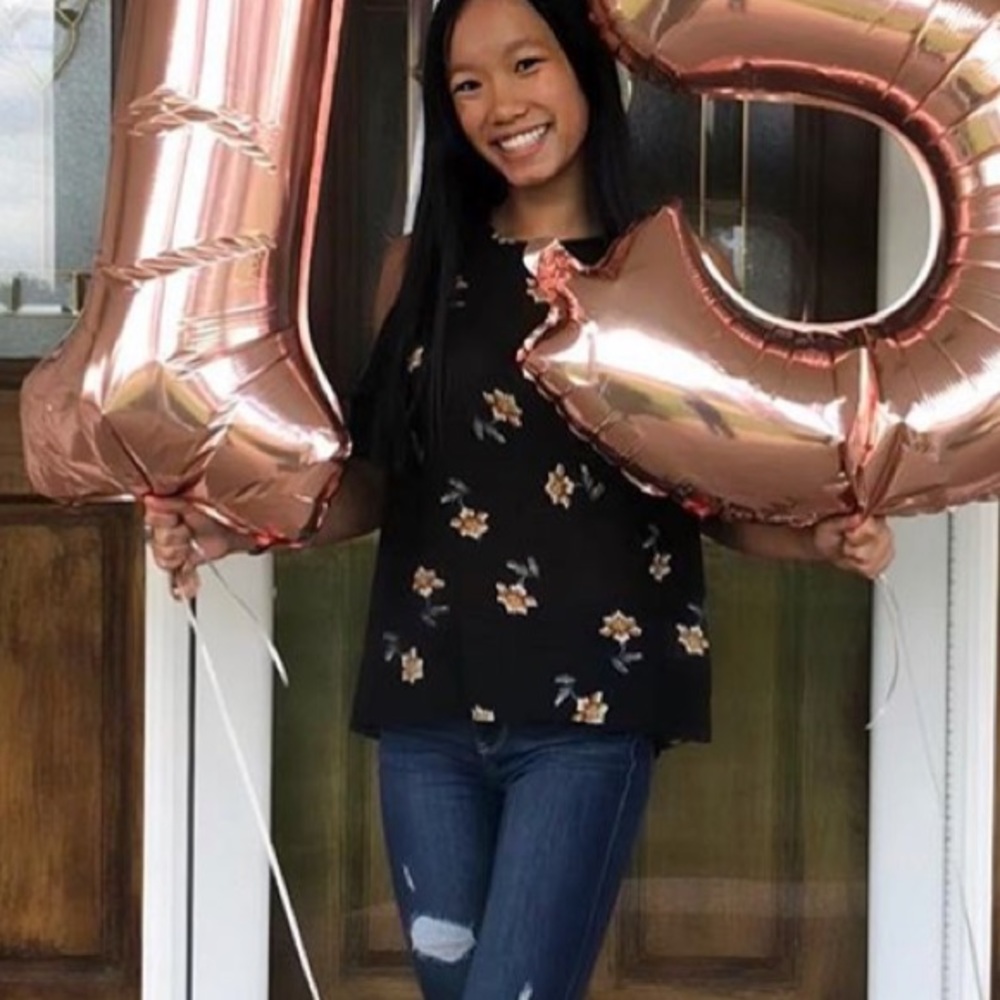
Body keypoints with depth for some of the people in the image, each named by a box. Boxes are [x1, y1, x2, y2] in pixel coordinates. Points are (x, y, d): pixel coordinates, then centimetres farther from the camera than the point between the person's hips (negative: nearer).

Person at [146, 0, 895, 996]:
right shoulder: (419, 265, 7)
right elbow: (381, 478, 12)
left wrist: (825, 537, -11)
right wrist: (238, 528, -2)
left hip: (588, 707, -3)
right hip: (426, 703, 3)